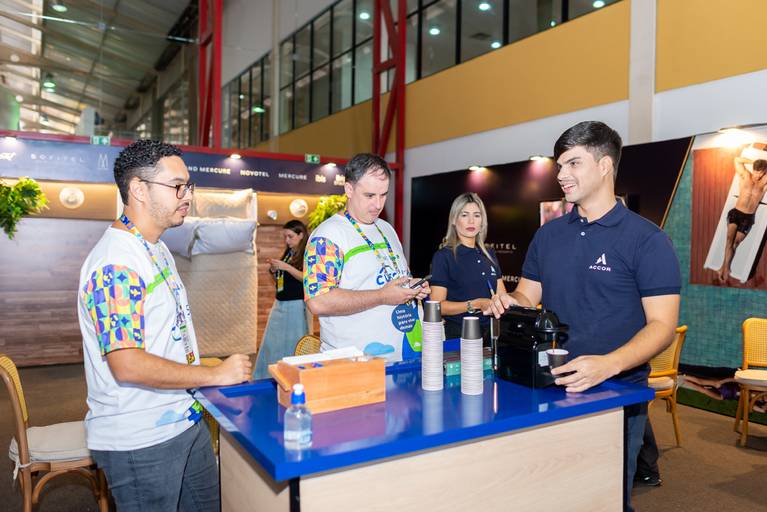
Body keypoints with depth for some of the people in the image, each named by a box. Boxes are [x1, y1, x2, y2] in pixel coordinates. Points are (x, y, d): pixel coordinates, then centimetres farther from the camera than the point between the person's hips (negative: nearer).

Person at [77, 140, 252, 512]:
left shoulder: (157, 250, 9)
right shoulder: (116, 264, -22)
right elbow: (127, 366, -27)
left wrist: (204, 378, 11)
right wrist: (216, 375, -20)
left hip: (186, 422, 9)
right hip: (140, 441, -9)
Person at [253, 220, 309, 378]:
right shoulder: (287, 253, 15)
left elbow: (306, 278, -18)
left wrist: (286, 267, -22)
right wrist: (274, 271, 2)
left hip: (296, 305, -7)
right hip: (279, 303, 7)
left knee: (292, 344, -4)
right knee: (271, 343, 8)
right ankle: (265, 378, 17)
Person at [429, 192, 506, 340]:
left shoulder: (489, 255, 15)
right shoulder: (443, 256, -5)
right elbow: (437, 306, -10)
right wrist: (475, 304, -17)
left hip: (491, 332, 5)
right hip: (458, 334, -4)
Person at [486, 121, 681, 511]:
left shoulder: (646, 239, -9)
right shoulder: (549, 234, 8)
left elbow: (662, 325, -13)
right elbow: (528, 297, 14)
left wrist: (609, 365, -30)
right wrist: (510, 303, -11)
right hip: (549, 389, 5)